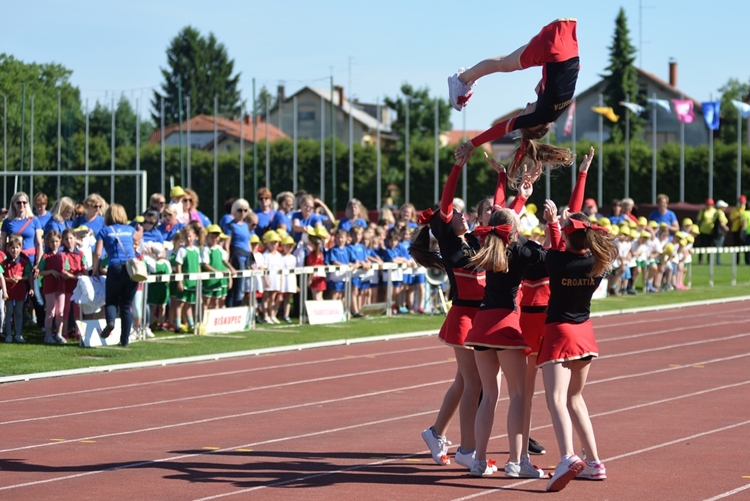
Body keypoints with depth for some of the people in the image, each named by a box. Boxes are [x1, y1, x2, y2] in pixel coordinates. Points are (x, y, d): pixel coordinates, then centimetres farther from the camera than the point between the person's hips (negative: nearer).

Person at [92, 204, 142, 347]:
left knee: (111, 301, 11)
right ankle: (125, 339, 7)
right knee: (127, 305, 10)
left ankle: (110, 320, -21)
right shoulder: (129, 230, 19)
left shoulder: (104, 231, 8)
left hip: (115, 268, -3)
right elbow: (137, 236, 44)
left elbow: (97, 253, 0)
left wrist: (95, 270, 13)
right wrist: (140, 231, 67)